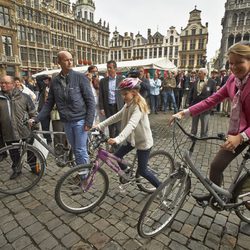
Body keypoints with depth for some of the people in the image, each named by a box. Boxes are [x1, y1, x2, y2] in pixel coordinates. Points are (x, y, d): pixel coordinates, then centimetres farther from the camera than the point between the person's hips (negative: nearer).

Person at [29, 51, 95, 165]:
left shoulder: (80, 77, -6)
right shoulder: (55, 81, 6)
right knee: (75, 150, 15)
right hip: (66, 122, 5)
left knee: (81, 150, 0)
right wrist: (37, 118, 1)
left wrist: (89, 121, -14)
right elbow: (49, 103, 10)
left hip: (80, 120, -4)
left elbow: (90, 100, -8)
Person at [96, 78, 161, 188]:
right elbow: (115, 117, 1)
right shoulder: (128, 105, 3)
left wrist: (118, 139, -52)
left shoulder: (138, 107, -25)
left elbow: (131, 125, -40)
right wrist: (99, 126, -6)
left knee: (142, 171, 2)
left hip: (143, 141, -8)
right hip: (131, 138, 8)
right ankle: (127, 173, 36)